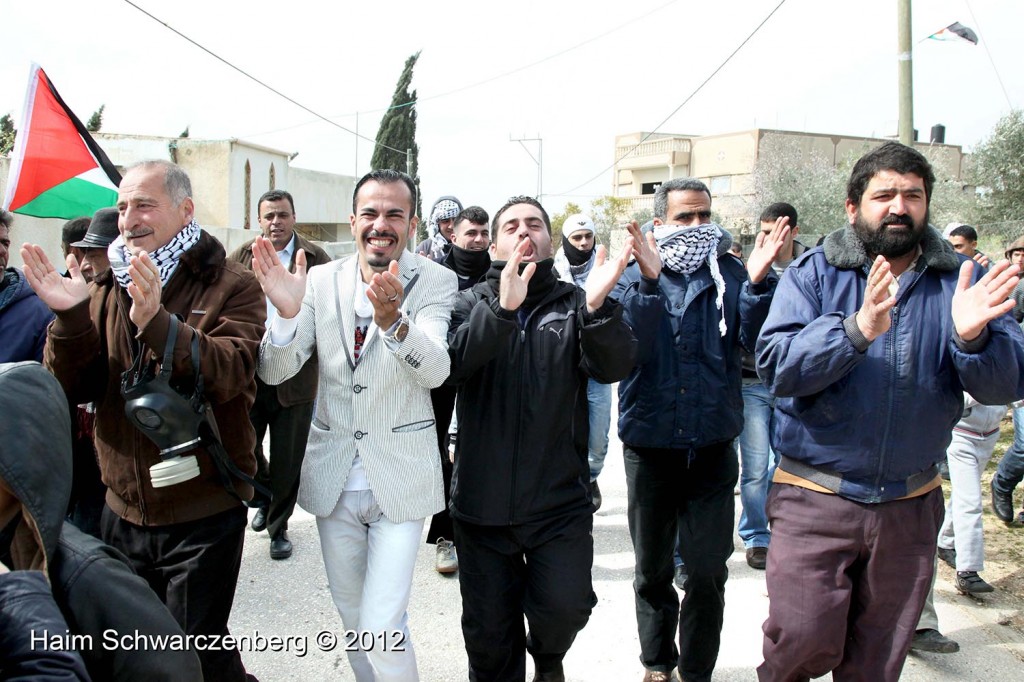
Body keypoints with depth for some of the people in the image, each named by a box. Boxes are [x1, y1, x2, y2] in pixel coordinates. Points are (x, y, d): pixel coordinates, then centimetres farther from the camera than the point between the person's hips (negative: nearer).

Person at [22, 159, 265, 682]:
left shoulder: (231, 286, -8)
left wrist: (157, 322, -38)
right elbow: (75, 388, 1)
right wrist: (70, 318, -15)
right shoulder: (110, 290, 7)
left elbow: (228, 373, -24)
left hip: (202, 515, -6)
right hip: (124, 511, 6)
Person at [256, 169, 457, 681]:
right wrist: (287, 313, -27)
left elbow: (436, 370, -24)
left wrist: (393, 319, -43)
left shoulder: (435, 282, -8)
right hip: (335, 480, 4)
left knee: (381, 628, -6)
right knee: (352, 612, 20)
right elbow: (275, 371, -7)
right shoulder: (322, 281, -1)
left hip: (399, 479, -3)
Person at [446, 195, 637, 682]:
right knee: (488, 630, 10)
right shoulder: (473, 303, 3)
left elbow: (614, 366, -13)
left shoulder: (574, 305, 4)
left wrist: (598, 305, -32)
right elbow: (453, 363, -17)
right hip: (483, 501, 1)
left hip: (560, 500, 0)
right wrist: (503, 307, -33)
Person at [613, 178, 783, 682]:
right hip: (649, 446, 0)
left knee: (708, 572, 7)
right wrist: (648, 281, -30)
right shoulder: (633, 277, -2)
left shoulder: (730, 274, 0)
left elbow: (754, 340, -12)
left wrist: (757, 283, -26)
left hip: (712, 446, 0)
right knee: (652, 569, 16)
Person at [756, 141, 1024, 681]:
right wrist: (857, 328, -33)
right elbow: (776, 367, -18)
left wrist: (972, 336, -28)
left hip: (910, 505, 3)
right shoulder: (812, 273, -5)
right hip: (816, 497, -3)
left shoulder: (961, 281, 1)